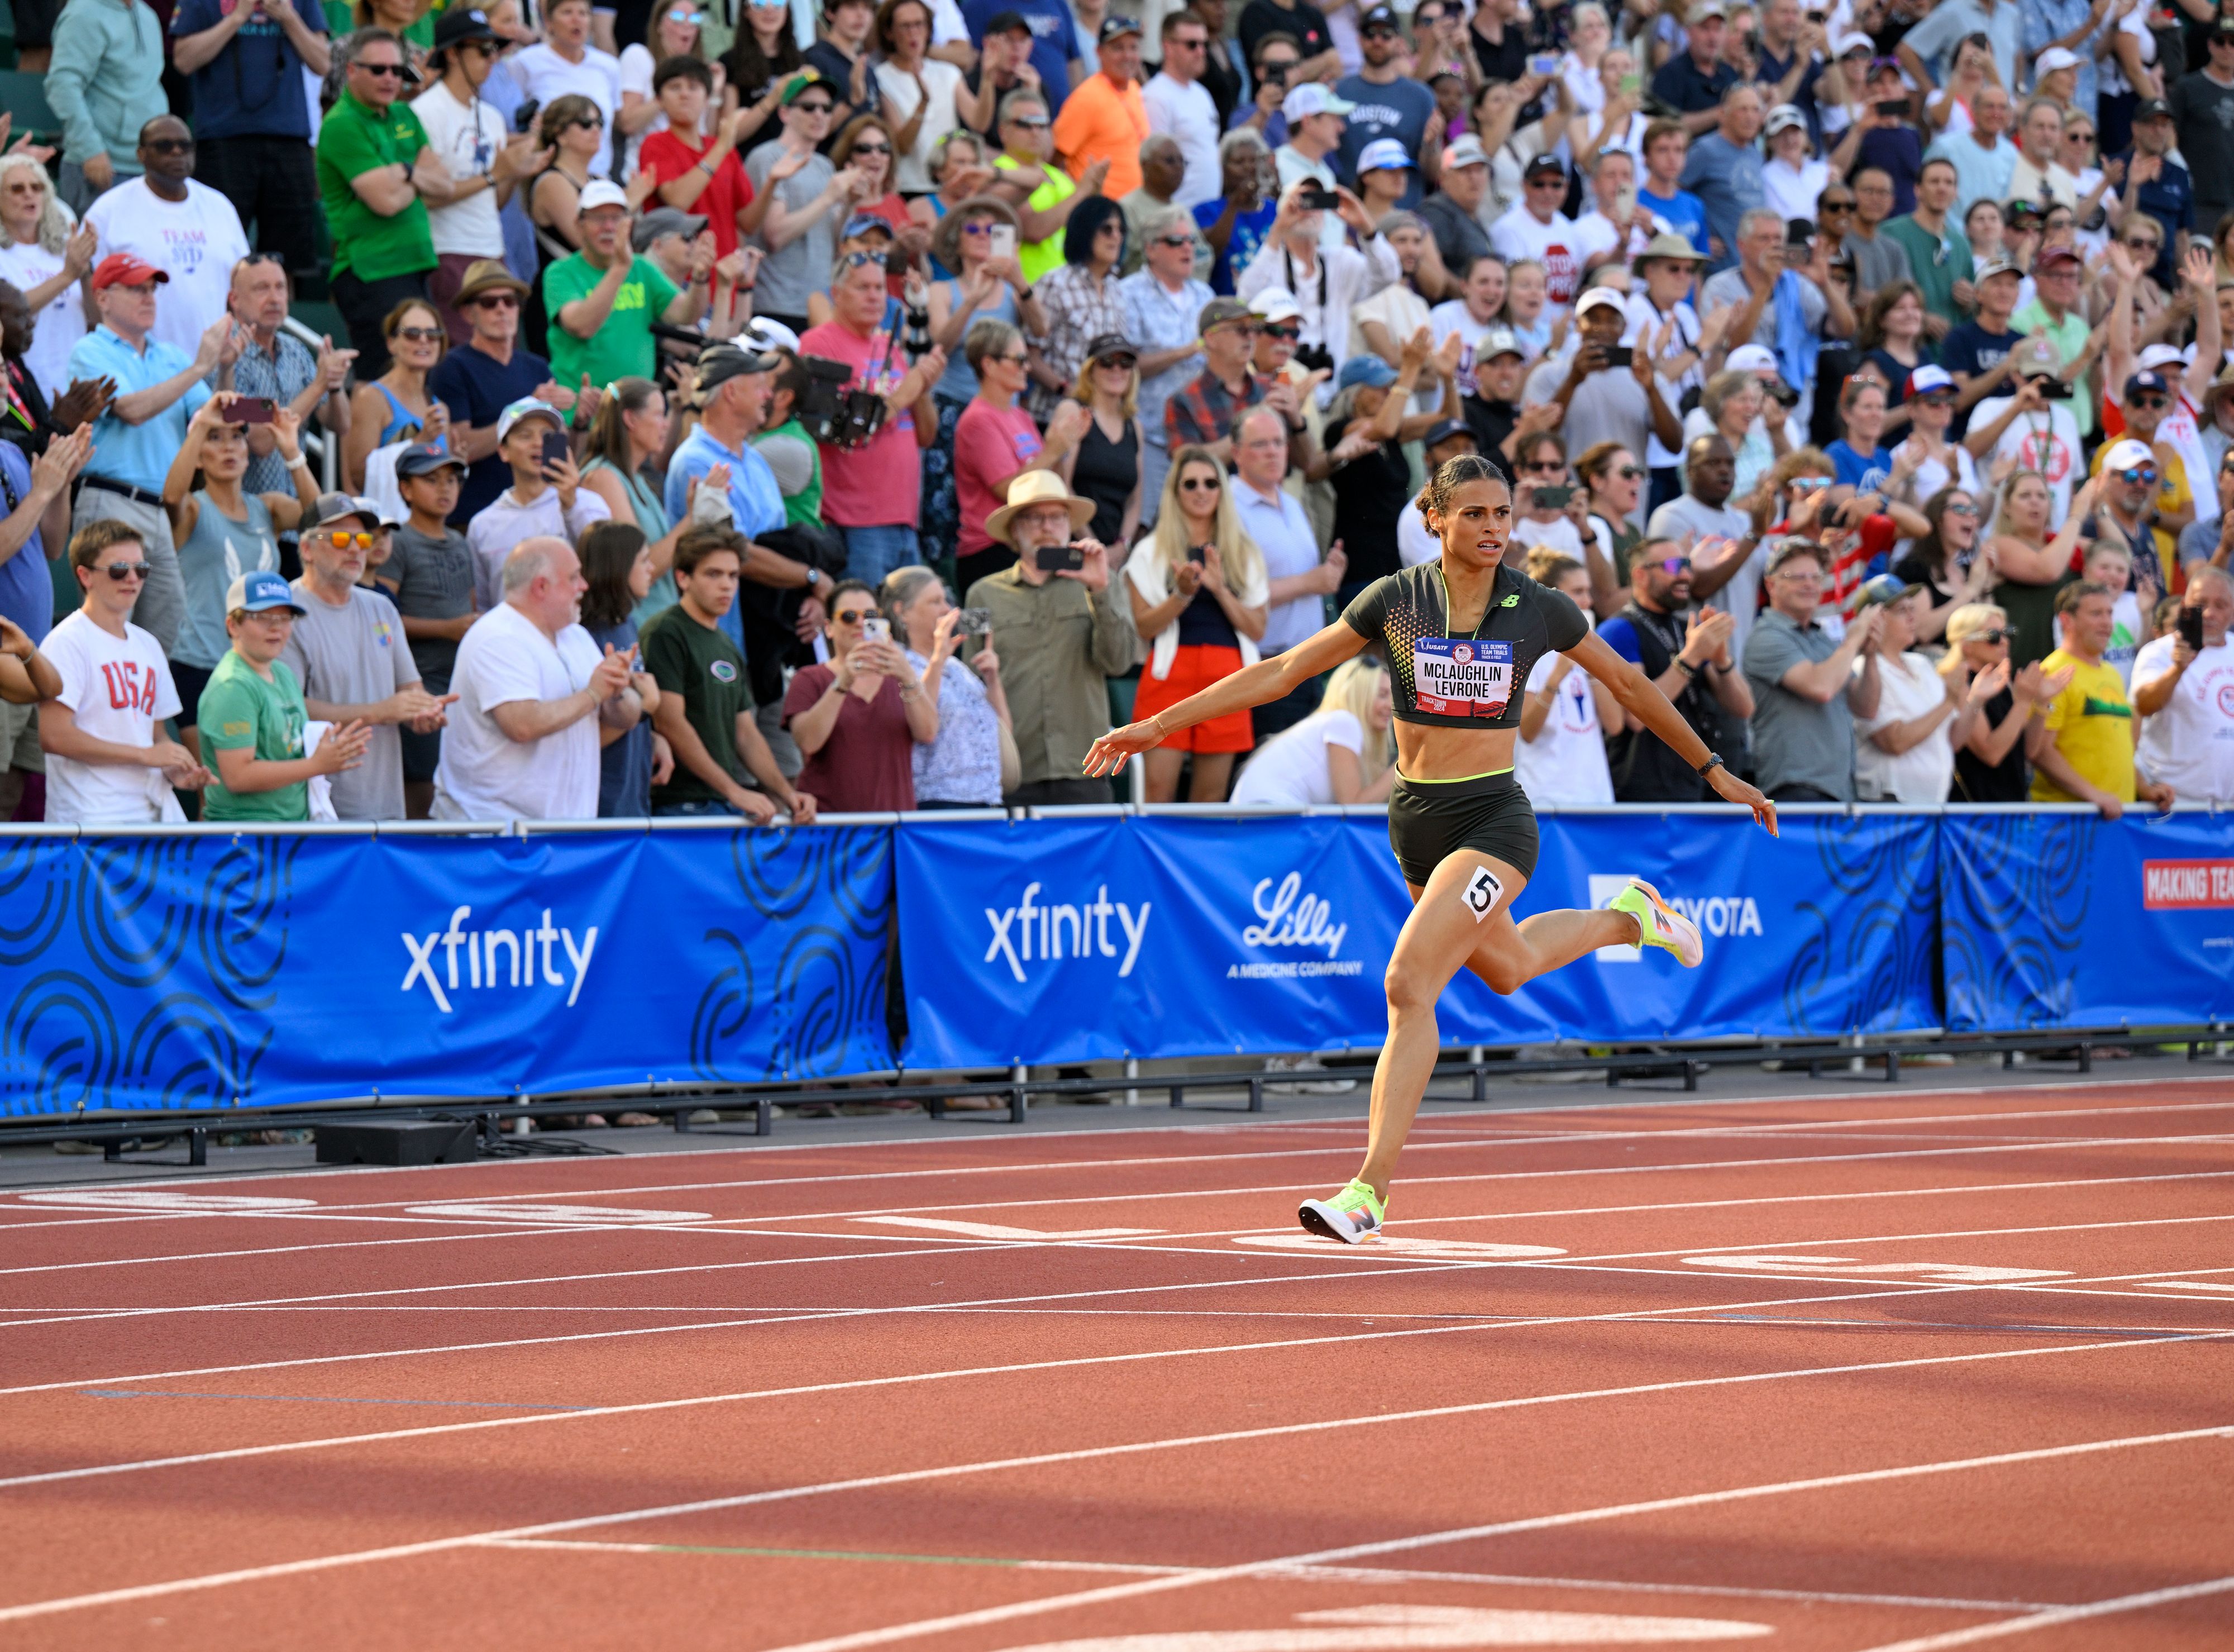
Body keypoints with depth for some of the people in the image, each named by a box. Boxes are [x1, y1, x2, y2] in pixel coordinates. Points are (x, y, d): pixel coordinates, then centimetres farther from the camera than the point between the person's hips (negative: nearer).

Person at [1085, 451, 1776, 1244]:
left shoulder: (1539, 610, -6)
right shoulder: (1396, 600, -3)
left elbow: (1629, 685, 8)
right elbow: (1282, 672, 0)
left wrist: (1715, 771, 13)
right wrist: (1158, 725, -3)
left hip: (1493, 820, -4)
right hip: (1415, 821, 4)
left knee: (1410, 984, -20)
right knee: (1506, 967, 24)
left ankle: (1370, 1191, -13)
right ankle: (1627, 915, 57)